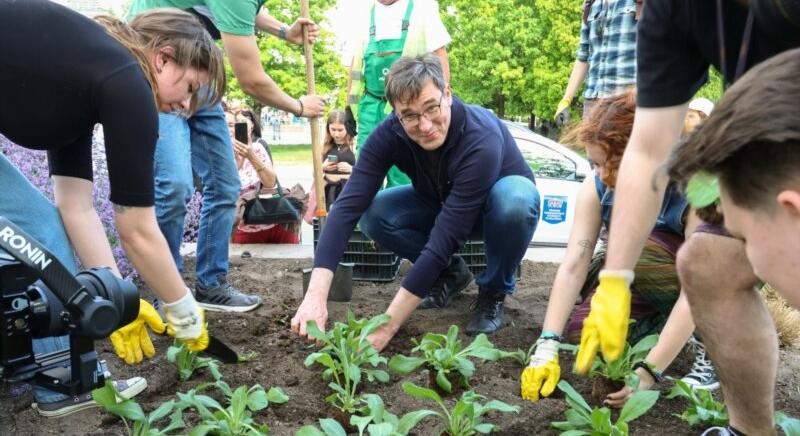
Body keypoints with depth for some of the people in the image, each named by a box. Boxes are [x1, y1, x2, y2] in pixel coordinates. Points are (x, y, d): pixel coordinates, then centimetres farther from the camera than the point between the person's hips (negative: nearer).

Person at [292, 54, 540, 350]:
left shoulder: (481, 140, -39)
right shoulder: (390, 134, -26)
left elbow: (444, 239, -43)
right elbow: (348, 206, -34)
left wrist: (387, 327, -44)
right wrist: (316, 295, -47)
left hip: (505, 200, -3)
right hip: (442, 204, 4)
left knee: (515, 196, -39)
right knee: (373, 214, -22)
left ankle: (494, 292, -11)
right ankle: (450, 273, 3)